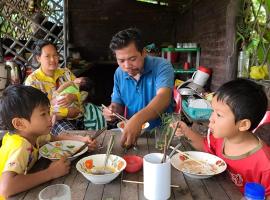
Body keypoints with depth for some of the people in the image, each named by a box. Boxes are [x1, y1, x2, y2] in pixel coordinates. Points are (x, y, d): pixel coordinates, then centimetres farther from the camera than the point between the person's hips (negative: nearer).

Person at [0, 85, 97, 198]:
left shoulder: (30, 134, -7)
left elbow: (57, 138, 8)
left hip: (21, 193, 6)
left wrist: (82, 140, -8)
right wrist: (51, 173, -34)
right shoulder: (20, 147, -28)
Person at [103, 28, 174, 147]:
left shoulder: (161, 66, -15)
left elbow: (163, 98, -31)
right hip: (130, 133, 4)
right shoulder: (119, 73, 1)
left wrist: (138, 119, -48)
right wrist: (113, 110, -12)